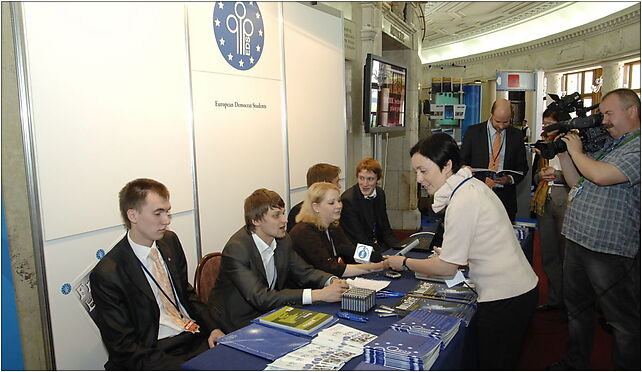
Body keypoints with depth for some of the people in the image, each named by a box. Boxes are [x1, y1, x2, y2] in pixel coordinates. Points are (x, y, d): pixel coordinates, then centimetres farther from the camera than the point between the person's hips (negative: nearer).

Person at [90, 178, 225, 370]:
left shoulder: (170, 241, 5)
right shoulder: (107, 275, -14)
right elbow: (123, 347, -11)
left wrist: (212, 328, 1)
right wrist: (177, 367, -20)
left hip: (195, 337, 6)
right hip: (158, 353, -6)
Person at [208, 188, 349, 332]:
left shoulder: (283, 240, -2)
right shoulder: (236, 249, -24)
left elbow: (304, 272, 6)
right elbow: (260, 298, -32)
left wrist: (333, 281, -16)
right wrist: (318, 295, -35)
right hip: (237, 325, -6)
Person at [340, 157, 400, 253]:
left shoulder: (380, 193, 3)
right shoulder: (347, 199, -18)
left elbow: (385, 229, 10)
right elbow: (359, 239, -16)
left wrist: (400, 248, -7)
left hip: (379, 246, 7)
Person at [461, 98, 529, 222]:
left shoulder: (516, 135, 6)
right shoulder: (473, 131, 2)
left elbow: (522, 167, 10)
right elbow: (463, 162, 4)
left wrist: (510, 179, -10)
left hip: (505, 198, 1)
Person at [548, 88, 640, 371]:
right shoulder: (606, 145, 15)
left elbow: (601, 176, -26)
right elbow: (577, 183, 18)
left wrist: (577, 152, -9)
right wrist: (563, 154, 6)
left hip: (610, 250, -9)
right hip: (577, 241, 10)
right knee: (577, 308, 22)